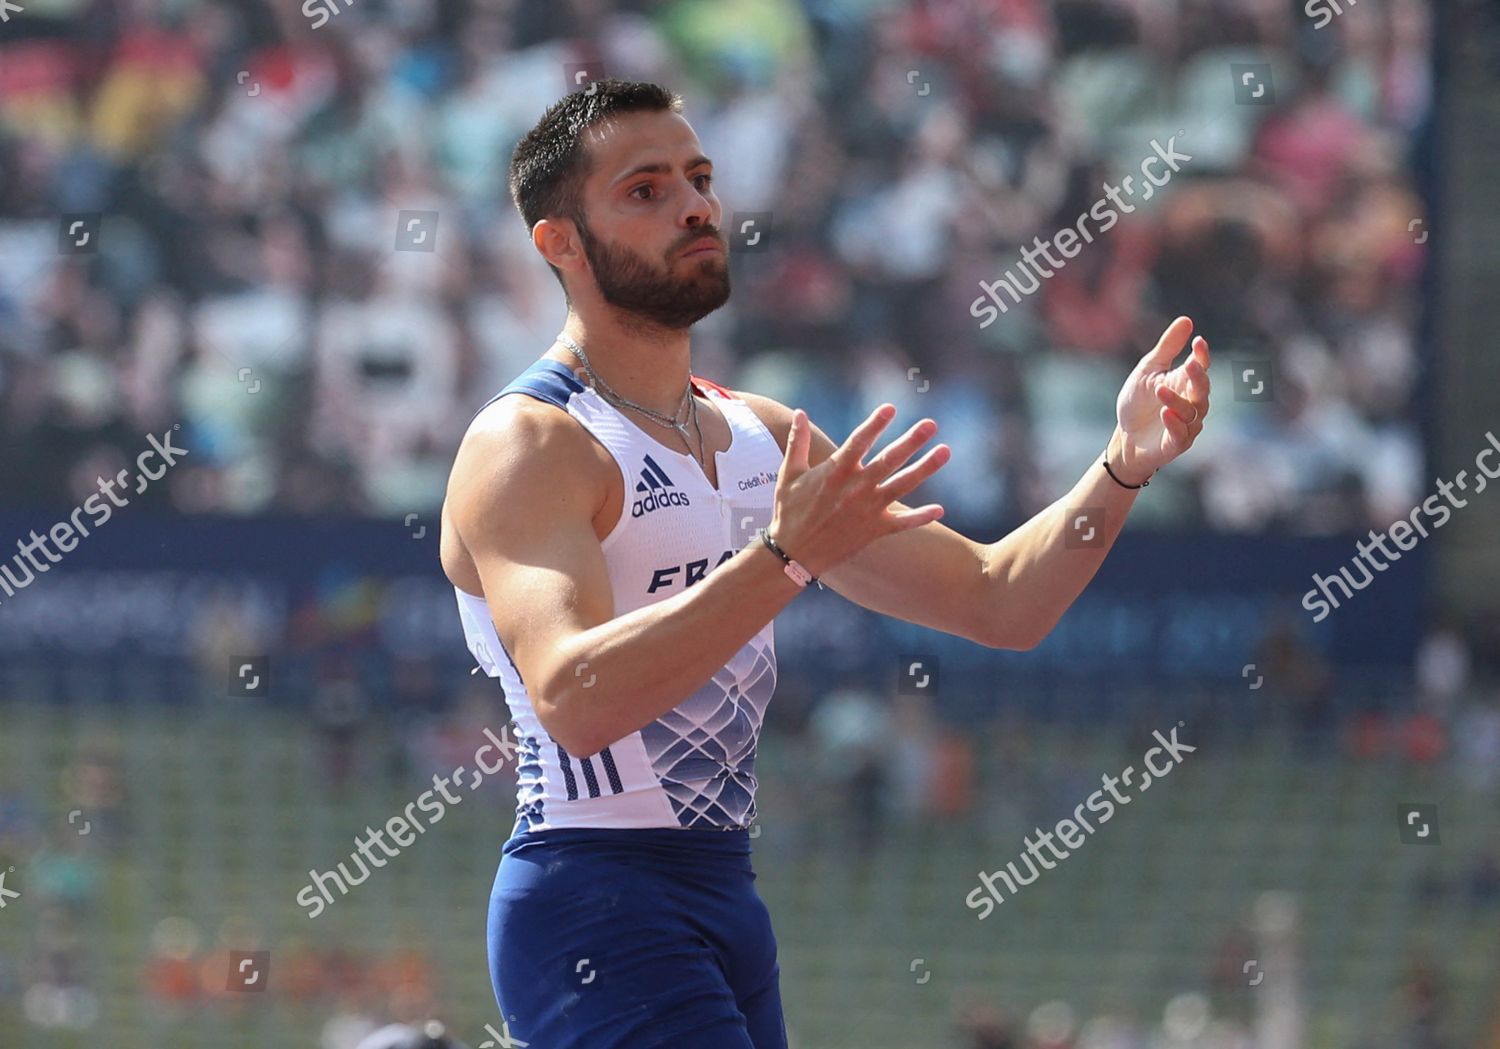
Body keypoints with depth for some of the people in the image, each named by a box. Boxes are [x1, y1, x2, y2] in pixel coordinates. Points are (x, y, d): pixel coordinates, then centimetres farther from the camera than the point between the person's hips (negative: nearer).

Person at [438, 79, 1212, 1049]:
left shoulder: (767, 441, 15)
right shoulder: (527, 447, -11)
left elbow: (998, 602, 15)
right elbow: (573, 700, -27)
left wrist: (1124, 467, -1)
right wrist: (784, 559, -35)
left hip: (726, 897, 9)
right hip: (595, 898, -9)